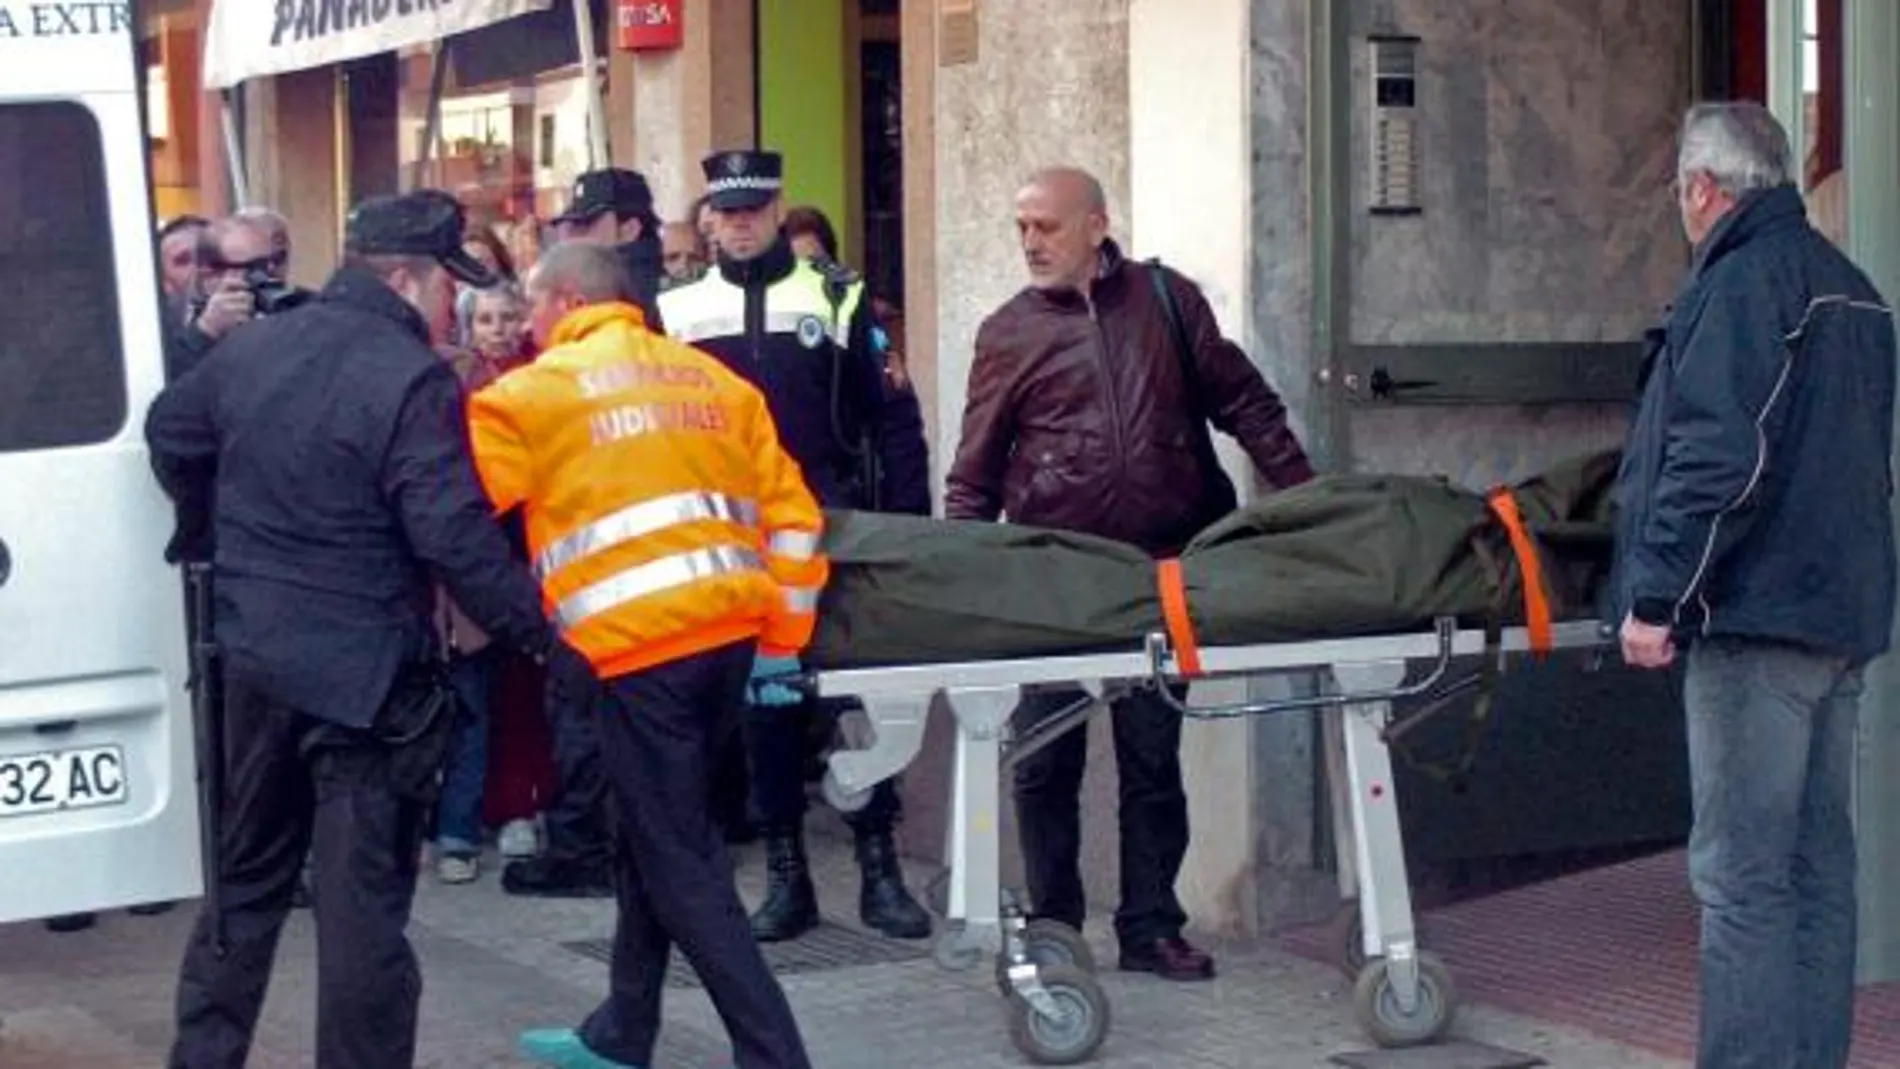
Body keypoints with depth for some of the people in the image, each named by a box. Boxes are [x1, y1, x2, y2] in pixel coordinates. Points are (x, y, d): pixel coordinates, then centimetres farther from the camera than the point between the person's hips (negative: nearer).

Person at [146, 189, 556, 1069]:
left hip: (256, 651, 7)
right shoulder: (412, 381, -17)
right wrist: (538, 629, -16)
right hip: (364, 668, -7)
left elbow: (171, 435, 22)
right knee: (363, 893, 0)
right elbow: (455, 536, -23)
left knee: (248, 871, 19)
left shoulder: (250, 347, 7)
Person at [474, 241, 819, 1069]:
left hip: (641, 644, -7)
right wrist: (782, 637, 17)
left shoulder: (533, 392, 3)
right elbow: (791, 514, 14)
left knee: (681, 863, 0)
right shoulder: (715, 380, 17)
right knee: (657, 831, 20)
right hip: (731, 632, 7)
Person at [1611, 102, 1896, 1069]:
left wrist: (1656, 595, -16)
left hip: (1758, 620, -9)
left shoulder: (1739, 287, -11)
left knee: (1743, 879, -8)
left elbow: (1717, 460, -20)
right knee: (1819, 872, 12)